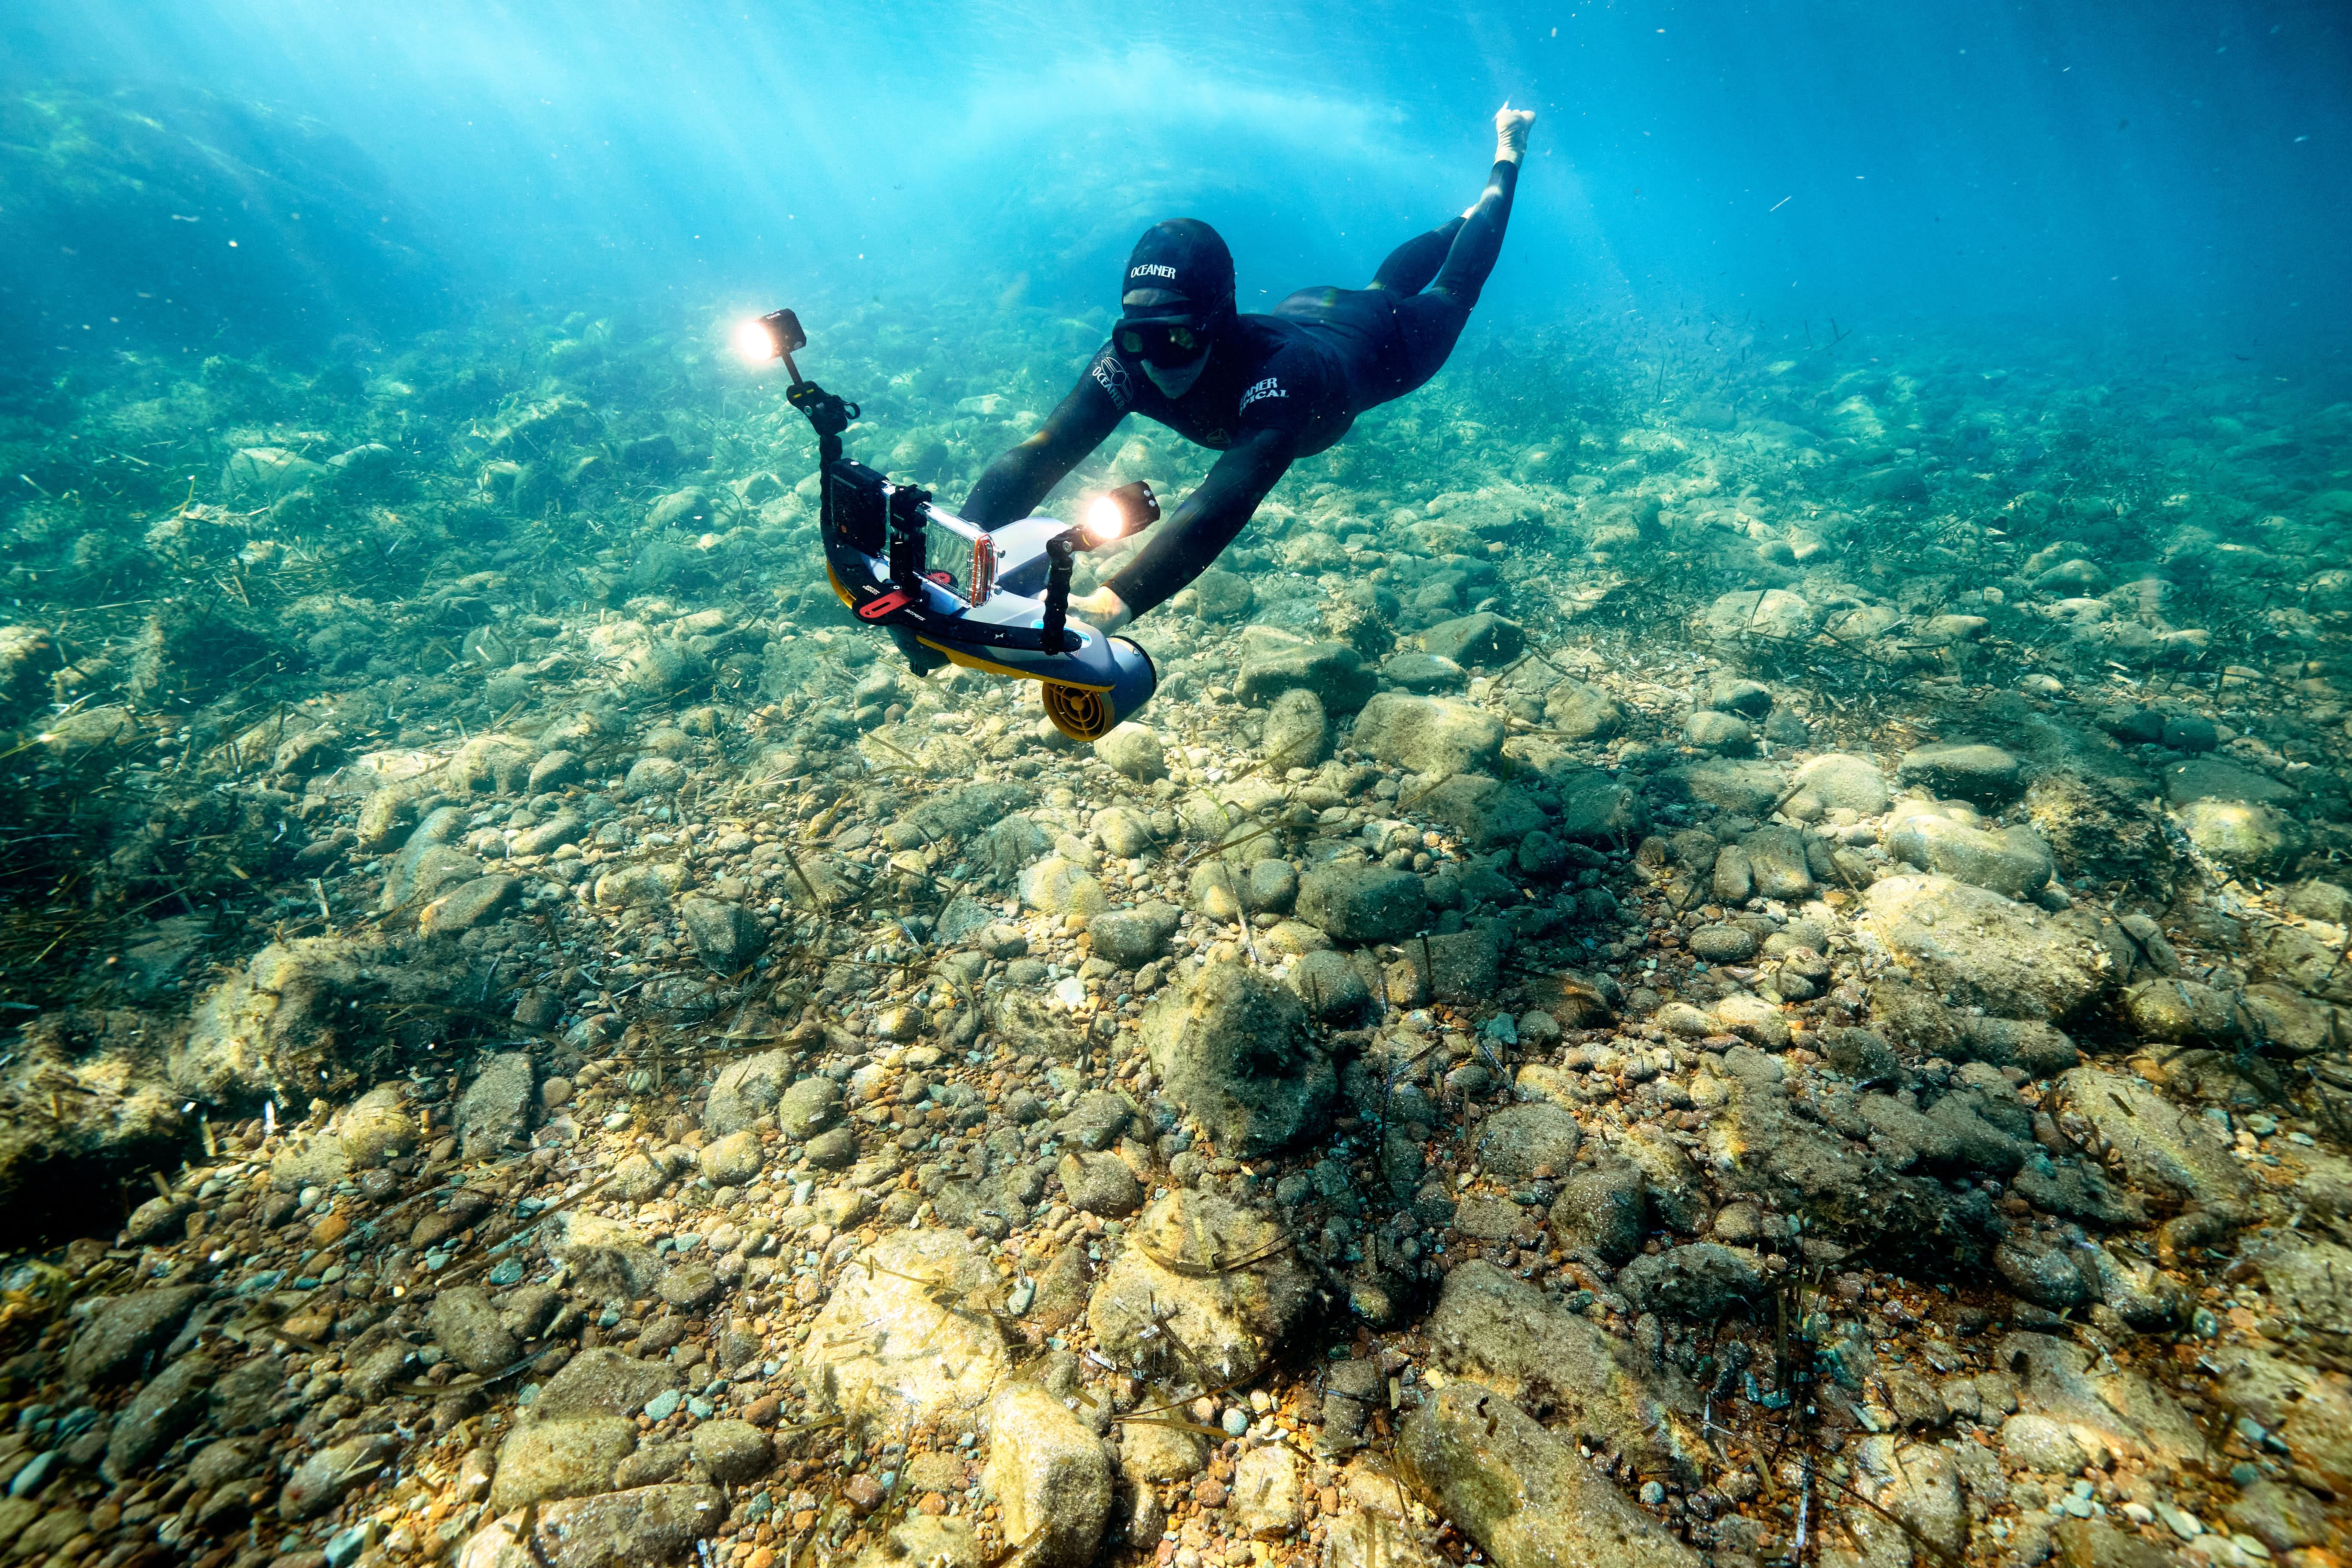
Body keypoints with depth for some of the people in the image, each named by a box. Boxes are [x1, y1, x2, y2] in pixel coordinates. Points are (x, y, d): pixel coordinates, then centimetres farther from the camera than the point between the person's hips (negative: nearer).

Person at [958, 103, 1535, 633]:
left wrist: (1113, 604, -79)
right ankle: (1462, 218, 62)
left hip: (1378, 339, -3)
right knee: (1386, 282, 36)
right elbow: (1032, 459, -48)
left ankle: (1507, 155, 52)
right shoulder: (1130, 361, -38)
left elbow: (1226, 500, -67)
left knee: (1449, 293, 28)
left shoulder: (1278, 370, -52)